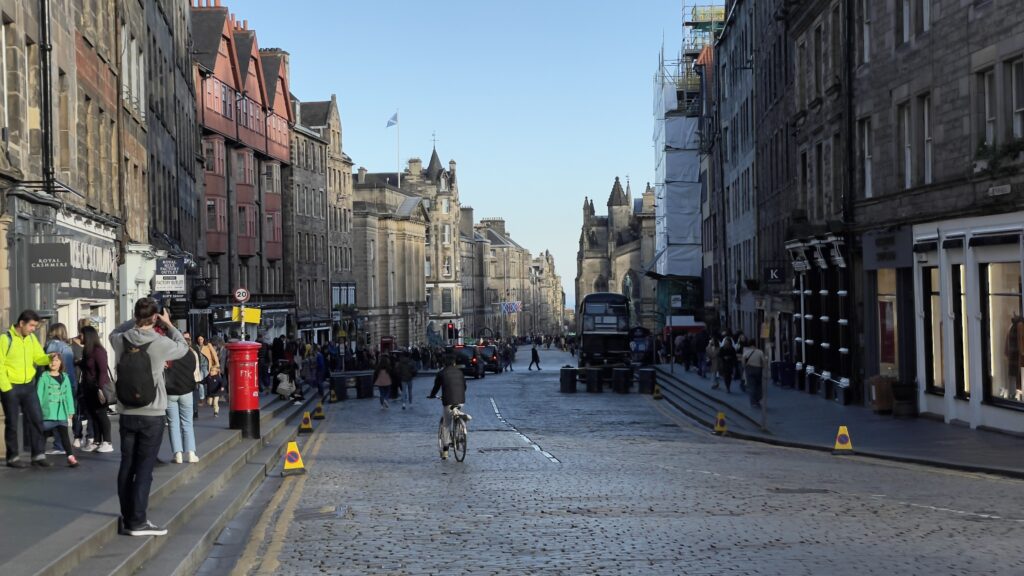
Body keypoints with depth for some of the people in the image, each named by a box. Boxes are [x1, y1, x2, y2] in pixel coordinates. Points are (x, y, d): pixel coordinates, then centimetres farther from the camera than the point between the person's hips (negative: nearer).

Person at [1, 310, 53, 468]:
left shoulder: (32, 338, 6)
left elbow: (39, 357, 10)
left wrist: (49, 358, -12)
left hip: (29, 386, 6)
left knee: (36, 419, 4)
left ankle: (38, 455, 11)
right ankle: (13, 457, 14)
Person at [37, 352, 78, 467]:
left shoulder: (65, 377, 8)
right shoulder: (44, 377, -2)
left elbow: (68, 395, 9)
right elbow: (39, 394, -4)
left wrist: (71, 410, 7)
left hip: (61, 412, 2)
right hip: (47, 412, -2)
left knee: (64, 433, -3)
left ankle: (70, 456, -9)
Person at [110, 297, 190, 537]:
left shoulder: (120, 340, -3)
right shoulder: (160, 343, -14)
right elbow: (183, 347, 7)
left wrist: (136, 321, 18)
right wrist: (169, 325, 17)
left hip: (127, 413, 4)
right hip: (152, 415, -4)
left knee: (127, 465, 11)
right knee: (144, 468, -2)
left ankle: (127, 518, 17)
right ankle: (137, 521, -4)